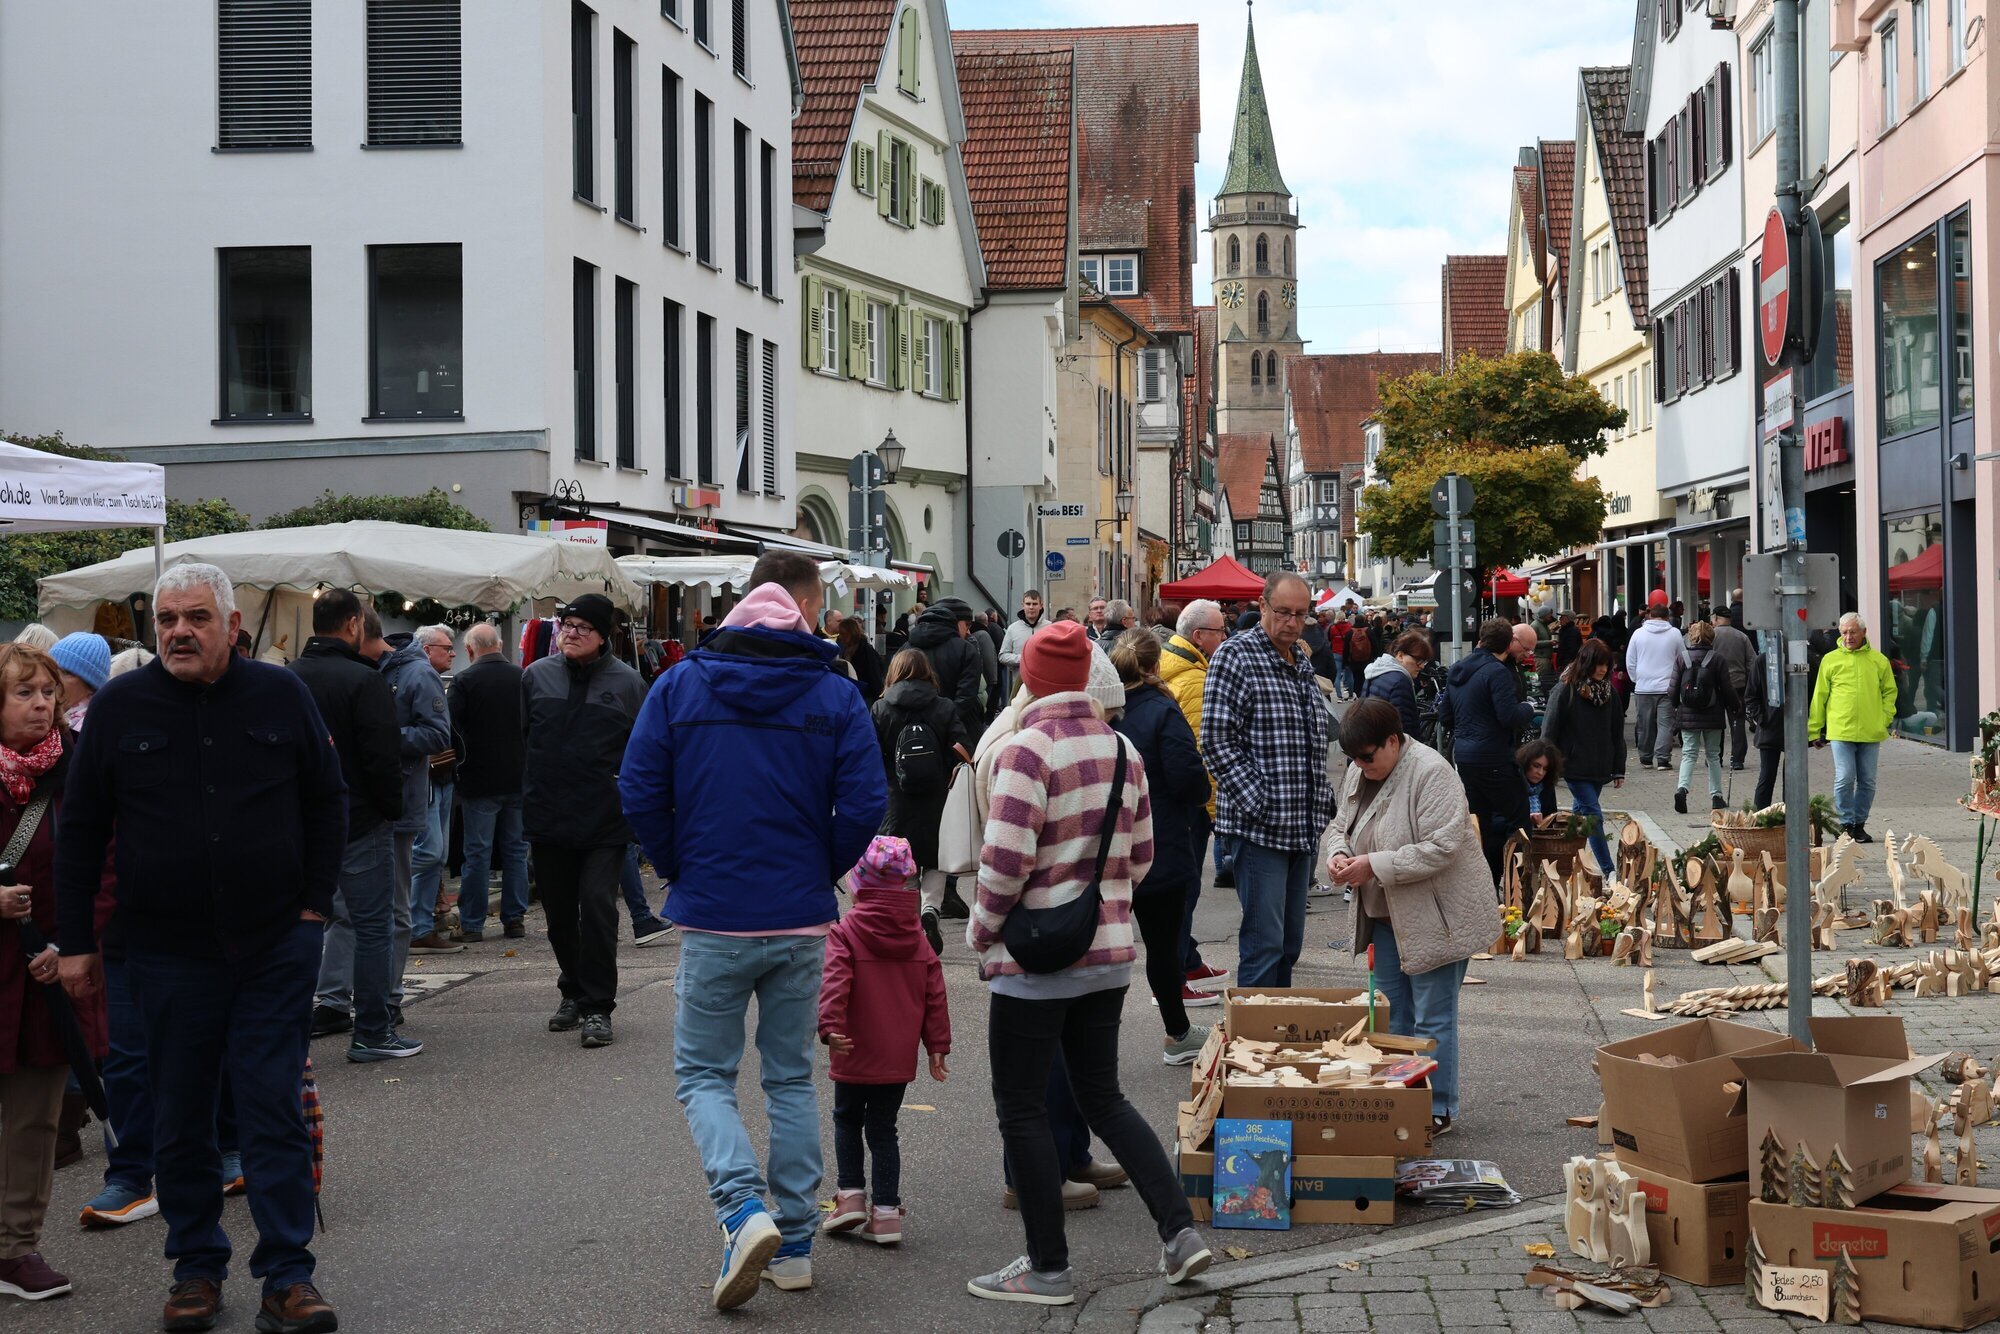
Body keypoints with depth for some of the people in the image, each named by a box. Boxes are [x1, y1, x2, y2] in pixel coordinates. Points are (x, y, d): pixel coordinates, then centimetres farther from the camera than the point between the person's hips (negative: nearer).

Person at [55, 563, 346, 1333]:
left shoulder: (281, 695, 1)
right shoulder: (120, 707, 1)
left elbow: (327, 800, 9)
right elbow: (80, 830, 5)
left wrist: (316, 903, 2)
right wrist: (74, 943, 3)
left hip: (276, 945, -1)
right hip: (169, 952, 1)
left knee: (274, 1107, 0)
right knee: (179, 1117, 9)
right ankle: (196, 1267, 22)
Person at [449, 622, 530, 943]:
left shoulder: (464, 681, -10)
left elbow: (453, 732, -10)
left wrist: (461, 762, 7)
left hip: (479, 781, -3)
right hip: (519, 780, 3)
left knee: (477, 853, 1)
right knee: (516, 850, 11)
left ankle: (471, 924, 4)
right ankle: (515, 919, 13)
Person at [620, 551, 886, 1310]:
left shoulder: (679, 686, -3)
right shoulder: (835, 697, -4)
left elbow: (639, 794, -4)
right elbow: (864, 805, -9)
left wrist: (680, 872, 10)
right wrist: (820, 871, 8)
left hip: (712, 920, -1)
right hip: (801, 920, 1)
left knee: (703, 1076, 9)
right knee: (791, 1078, 15)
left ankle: (744, 1212, -13)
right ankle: (794, 1245, 17)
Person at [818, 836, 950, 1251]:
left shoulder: (845, 933, -9)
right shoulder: (918, 938, 5)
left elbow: (835, 983, -23)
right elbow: (935, 995, 6)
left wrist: (830, 1027, -30)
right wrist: (937, 1045, 9)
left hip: (856, 1054, -3)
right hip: (899, 1058, 4)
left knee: (847, 1119, 18)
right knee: (883, 1128, 12)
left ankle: (851, 1195, 8)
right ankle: (886, 1212, 8)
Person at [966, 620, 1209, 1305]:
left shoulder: (1028, 751, -16)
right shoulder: (1123, 749, 6)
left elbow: (1006, 862, -21)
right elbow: (1139, 858, 11)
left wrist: (981, 932, -6)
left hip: (1034, 961, -7)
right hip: (1110, 953, 7)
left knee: (1022, 1110, 4)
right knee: (1103, 1096, 18)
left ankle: (1049, 1269, 9)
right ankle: (1179, 1229, 10)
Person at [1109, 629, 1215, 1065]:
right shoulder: (1162, 713, -15)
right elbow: (1189, 779, -18)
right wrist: (1201, 796, 4)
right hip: (1159, 852, -4)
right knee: (1163, 943, 8)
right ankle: (1179, 1036, 22)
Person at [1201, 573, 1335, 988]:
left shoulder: (1302, 662, 16)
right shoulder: (1235, 656, -8)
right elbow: (1217, 740, -14)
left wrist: (1323, 802, 13)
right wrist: (1256, 802, -19)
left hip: (1303, 825, 8)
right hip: (1259, 825, -8)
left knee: (1291, 942, 13)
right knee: (1265, 942, -8)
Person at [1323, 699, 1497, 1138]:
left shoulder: (1431, 773, -21)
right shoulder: (1358, 774, 5)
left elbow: (1441, 848, -27)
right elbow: (1343, 827, 17)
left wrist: (1374, 866, -26)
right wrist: (1338, 855, -6)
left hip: (1436, 916, -8)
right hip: (1387, 917, 8)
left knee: (1432, 1017, -1)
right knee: (1392, 1014, 15)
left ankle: (1438, 1111, 10)